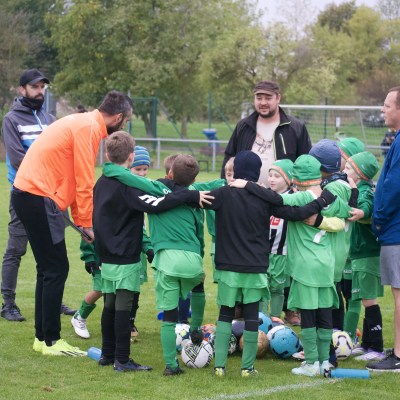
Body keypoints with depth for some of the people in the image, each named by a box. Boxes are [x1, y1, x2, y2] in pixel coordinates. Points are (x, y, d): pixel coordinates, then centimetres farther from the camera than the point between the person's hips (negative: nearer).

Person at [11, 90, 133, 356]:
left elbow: (75, 179, 20)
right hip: (39, 197, -10)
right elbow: (85, 182, -15)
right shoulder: (89, 128, -13)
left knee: (48, 269, 15)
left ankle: (42, 337, 21)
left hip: (27, 194, 10)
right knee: (57, 268, -5)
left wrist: (81, 220, 16)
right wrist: (88, 224, -7)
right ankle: (51, 341, 0)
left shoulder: (84, 123, 18)